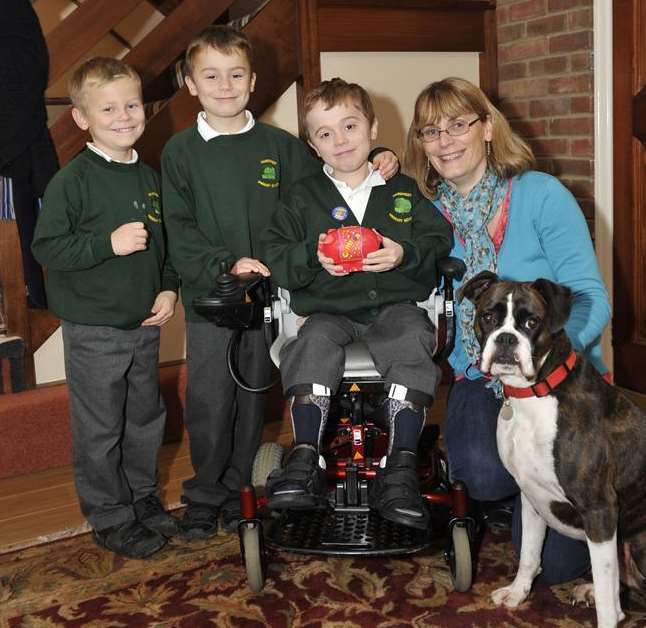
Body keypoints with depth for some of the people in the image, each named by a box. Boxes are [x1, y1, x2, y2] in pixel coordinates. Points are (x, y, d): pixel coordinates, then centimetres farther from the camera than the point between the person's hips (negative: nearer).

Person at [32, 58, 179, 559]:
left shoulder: (150, 178, 7)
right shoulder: (73, 180, -13)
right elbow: (47, 248, -16)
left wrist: (169, 288, 1)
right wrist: (108, 244, -25)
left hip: (145, 324, 6)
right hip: (94, 330, -6)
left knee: (146, 418, 18)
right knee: (100, 429, 4)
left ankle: (143, 496, 37)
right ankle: (110, 517, 20)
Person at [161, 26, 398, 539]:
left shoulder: (279, 146, 6)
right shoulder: (181, 151, 1)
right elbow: (179, 229, -5)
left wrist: (377, 165, -2)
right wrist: (227, 264, -17)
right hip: (209, 296, -2)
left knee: (252, 400, 10)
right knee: (209, 402, 1)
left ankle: (238, 492, 25)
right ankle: (204, 497, 18)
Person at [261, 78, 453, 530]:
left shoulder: (403, 191, 14)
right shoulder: (304, 196, 13)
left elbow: (440, 240, 9)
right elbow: (275, 253, 6)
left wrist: (405, 254, -11)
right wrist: (314, 257, -13)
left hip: (394, 304, 0)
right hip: (329, 308, 0)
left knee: (413, 342, -31)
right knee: (315, 344, -33)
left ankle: (401, 467, -31)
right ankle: (305, 459, -30)